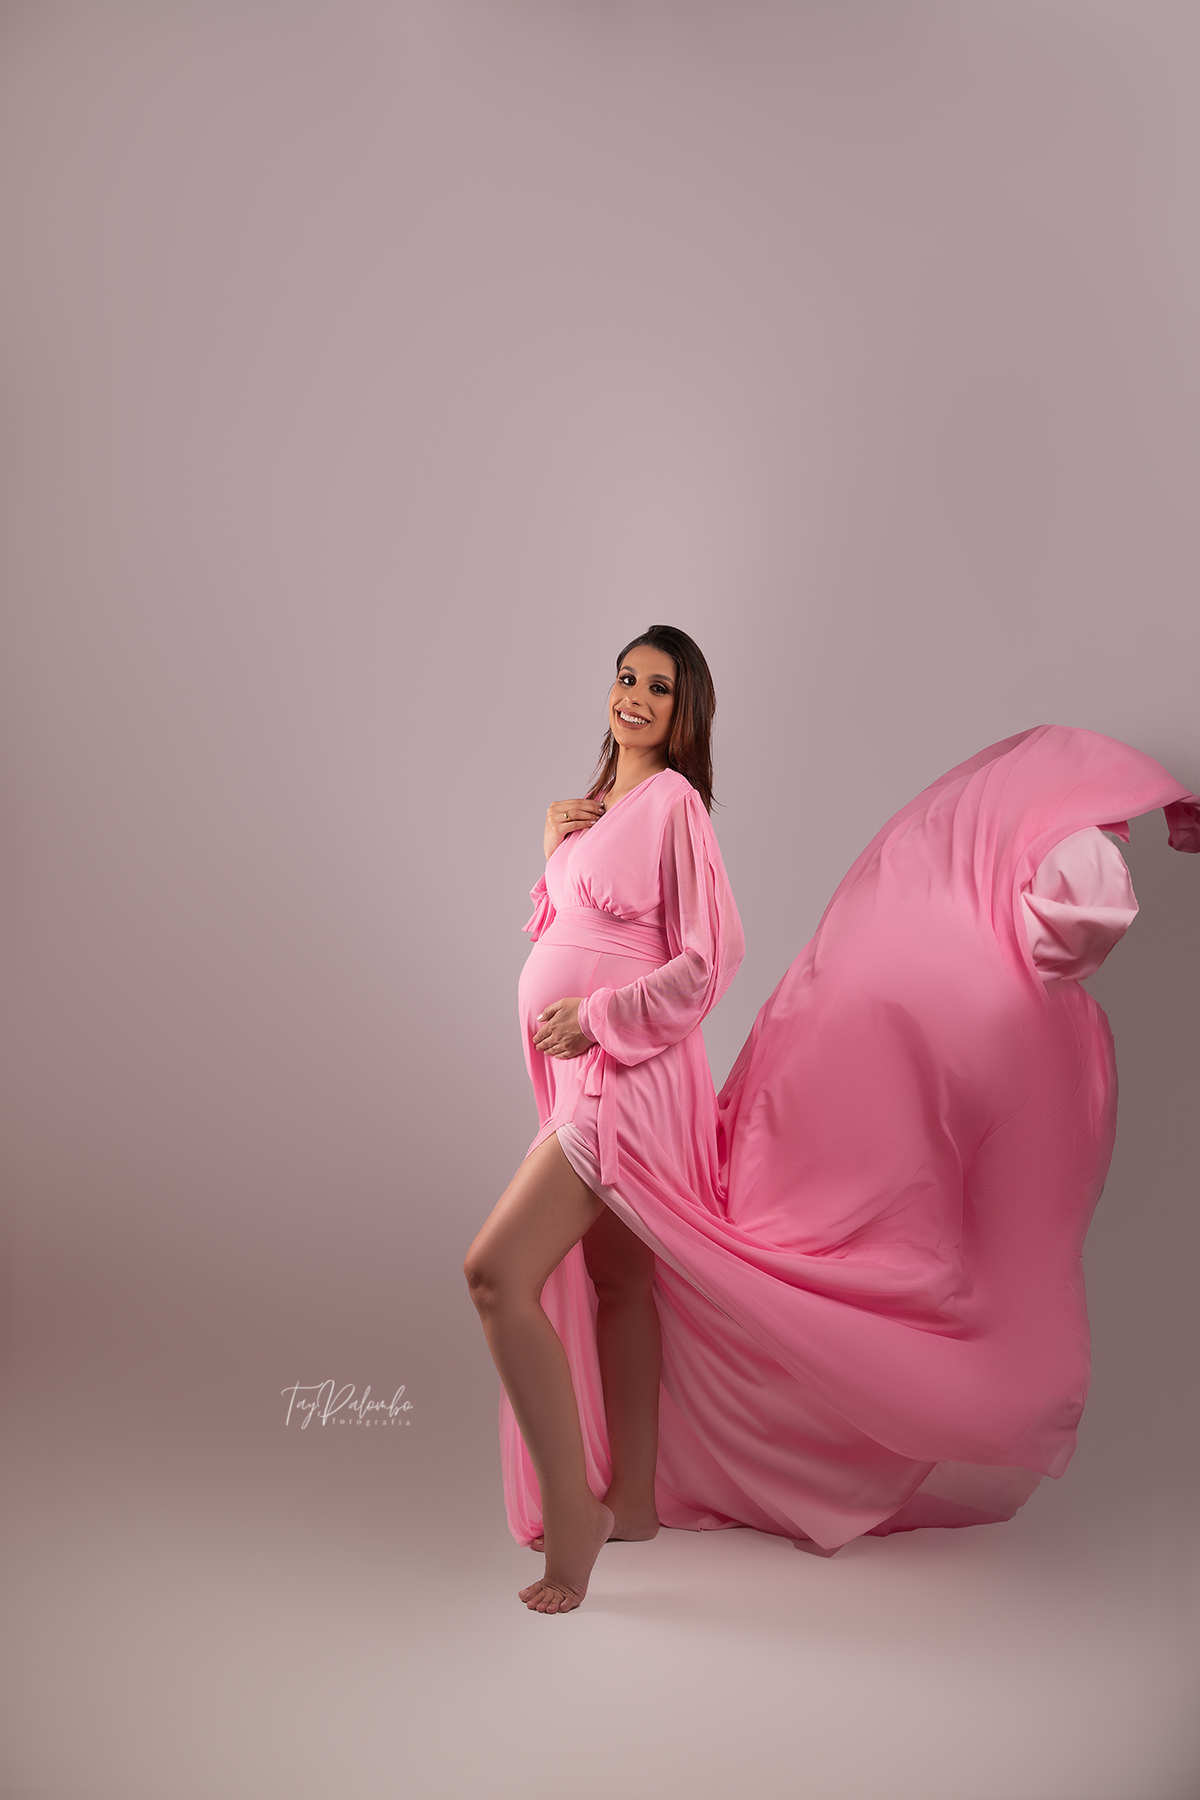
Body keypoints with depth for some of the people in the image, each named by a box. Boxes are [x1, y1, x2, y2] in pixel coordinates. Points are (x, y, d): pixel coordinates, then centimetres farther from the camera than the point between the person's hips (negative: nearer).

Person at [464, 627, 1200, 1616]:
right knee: (615, 1275, 13)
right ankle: (634, 1497, 25)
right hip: (585, 1078, 9)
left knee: (496, 1271, -16)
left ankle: (572, 1512, -7)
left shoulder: (673, 802, -10)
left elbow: (708, 959, -17)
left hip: (626, 1077, -9)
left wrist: (596, 1017, -18)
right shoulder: (599, 807, 16)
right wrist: (556, 850, 6)